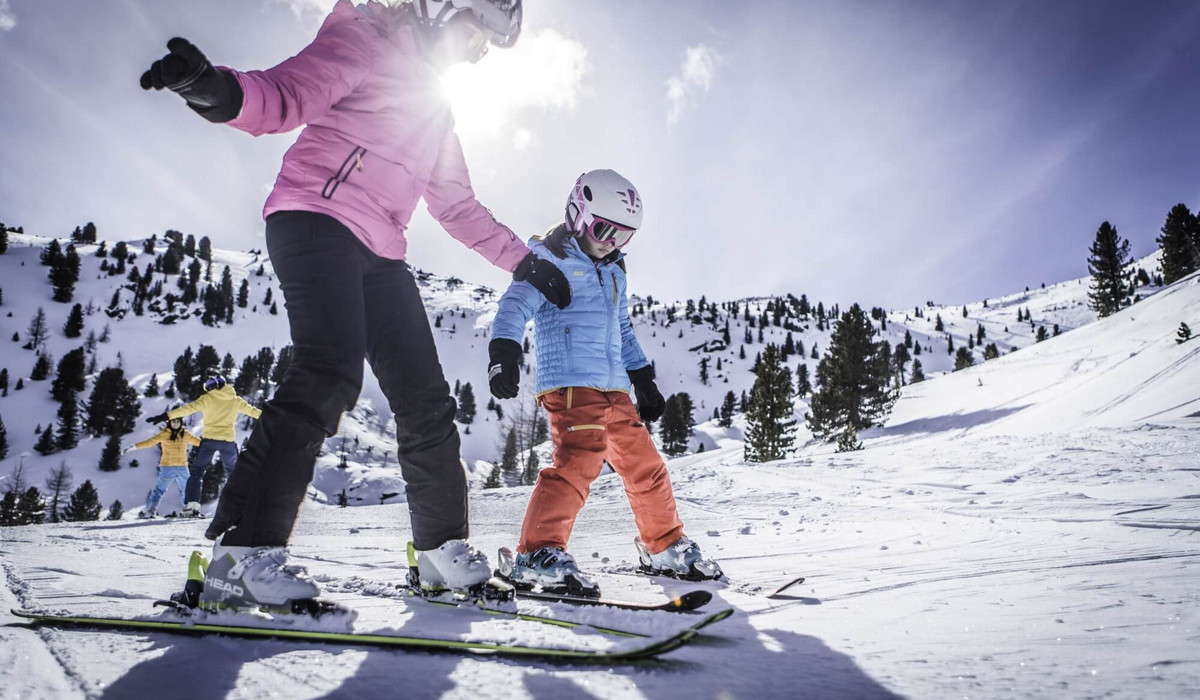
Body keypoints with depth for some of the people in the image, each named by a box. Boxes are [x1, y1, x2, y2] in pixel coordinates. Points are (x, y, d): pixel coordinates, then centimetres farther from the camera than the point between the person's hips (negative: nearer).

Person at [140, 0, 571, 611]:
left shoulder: (434, 107, 28)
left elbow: (457, 207, 29)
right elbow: (285, 97, -11)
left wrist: (525, 262, 26)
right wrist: (216, 90, -32)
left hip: (379, 253, 8)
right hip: (316, 218, -8)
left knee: (425, 398, 3)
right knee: (330, 373, -26)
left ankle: (444, 548, 13)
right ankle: (244, 552, -23)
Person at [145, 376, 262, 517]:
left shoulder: (208, 398, -1)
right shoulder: (236, 400, 8)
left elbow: (189, 408, -12)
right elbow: (253, 411, 17)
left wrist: (166, 416, -16)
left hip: (209, 439, -2)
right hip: (228, 441, 2)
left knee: (196, 471, 9)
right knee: (233, 473, 18)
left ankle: (192, 505, -3)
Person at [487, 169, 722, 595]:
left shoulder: (613, 273, 25)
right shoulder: (550, 261, 0)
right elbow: (516, 304, -14)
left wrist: (644, 380, 29)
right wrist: (504, 351, -31)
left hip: (614, 389, 8)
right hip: (570, 382, -8)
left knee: (645, 464, 11)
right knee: (579, 460, -24)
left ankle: (665, 547, 27)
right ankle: (537, 554, -20)